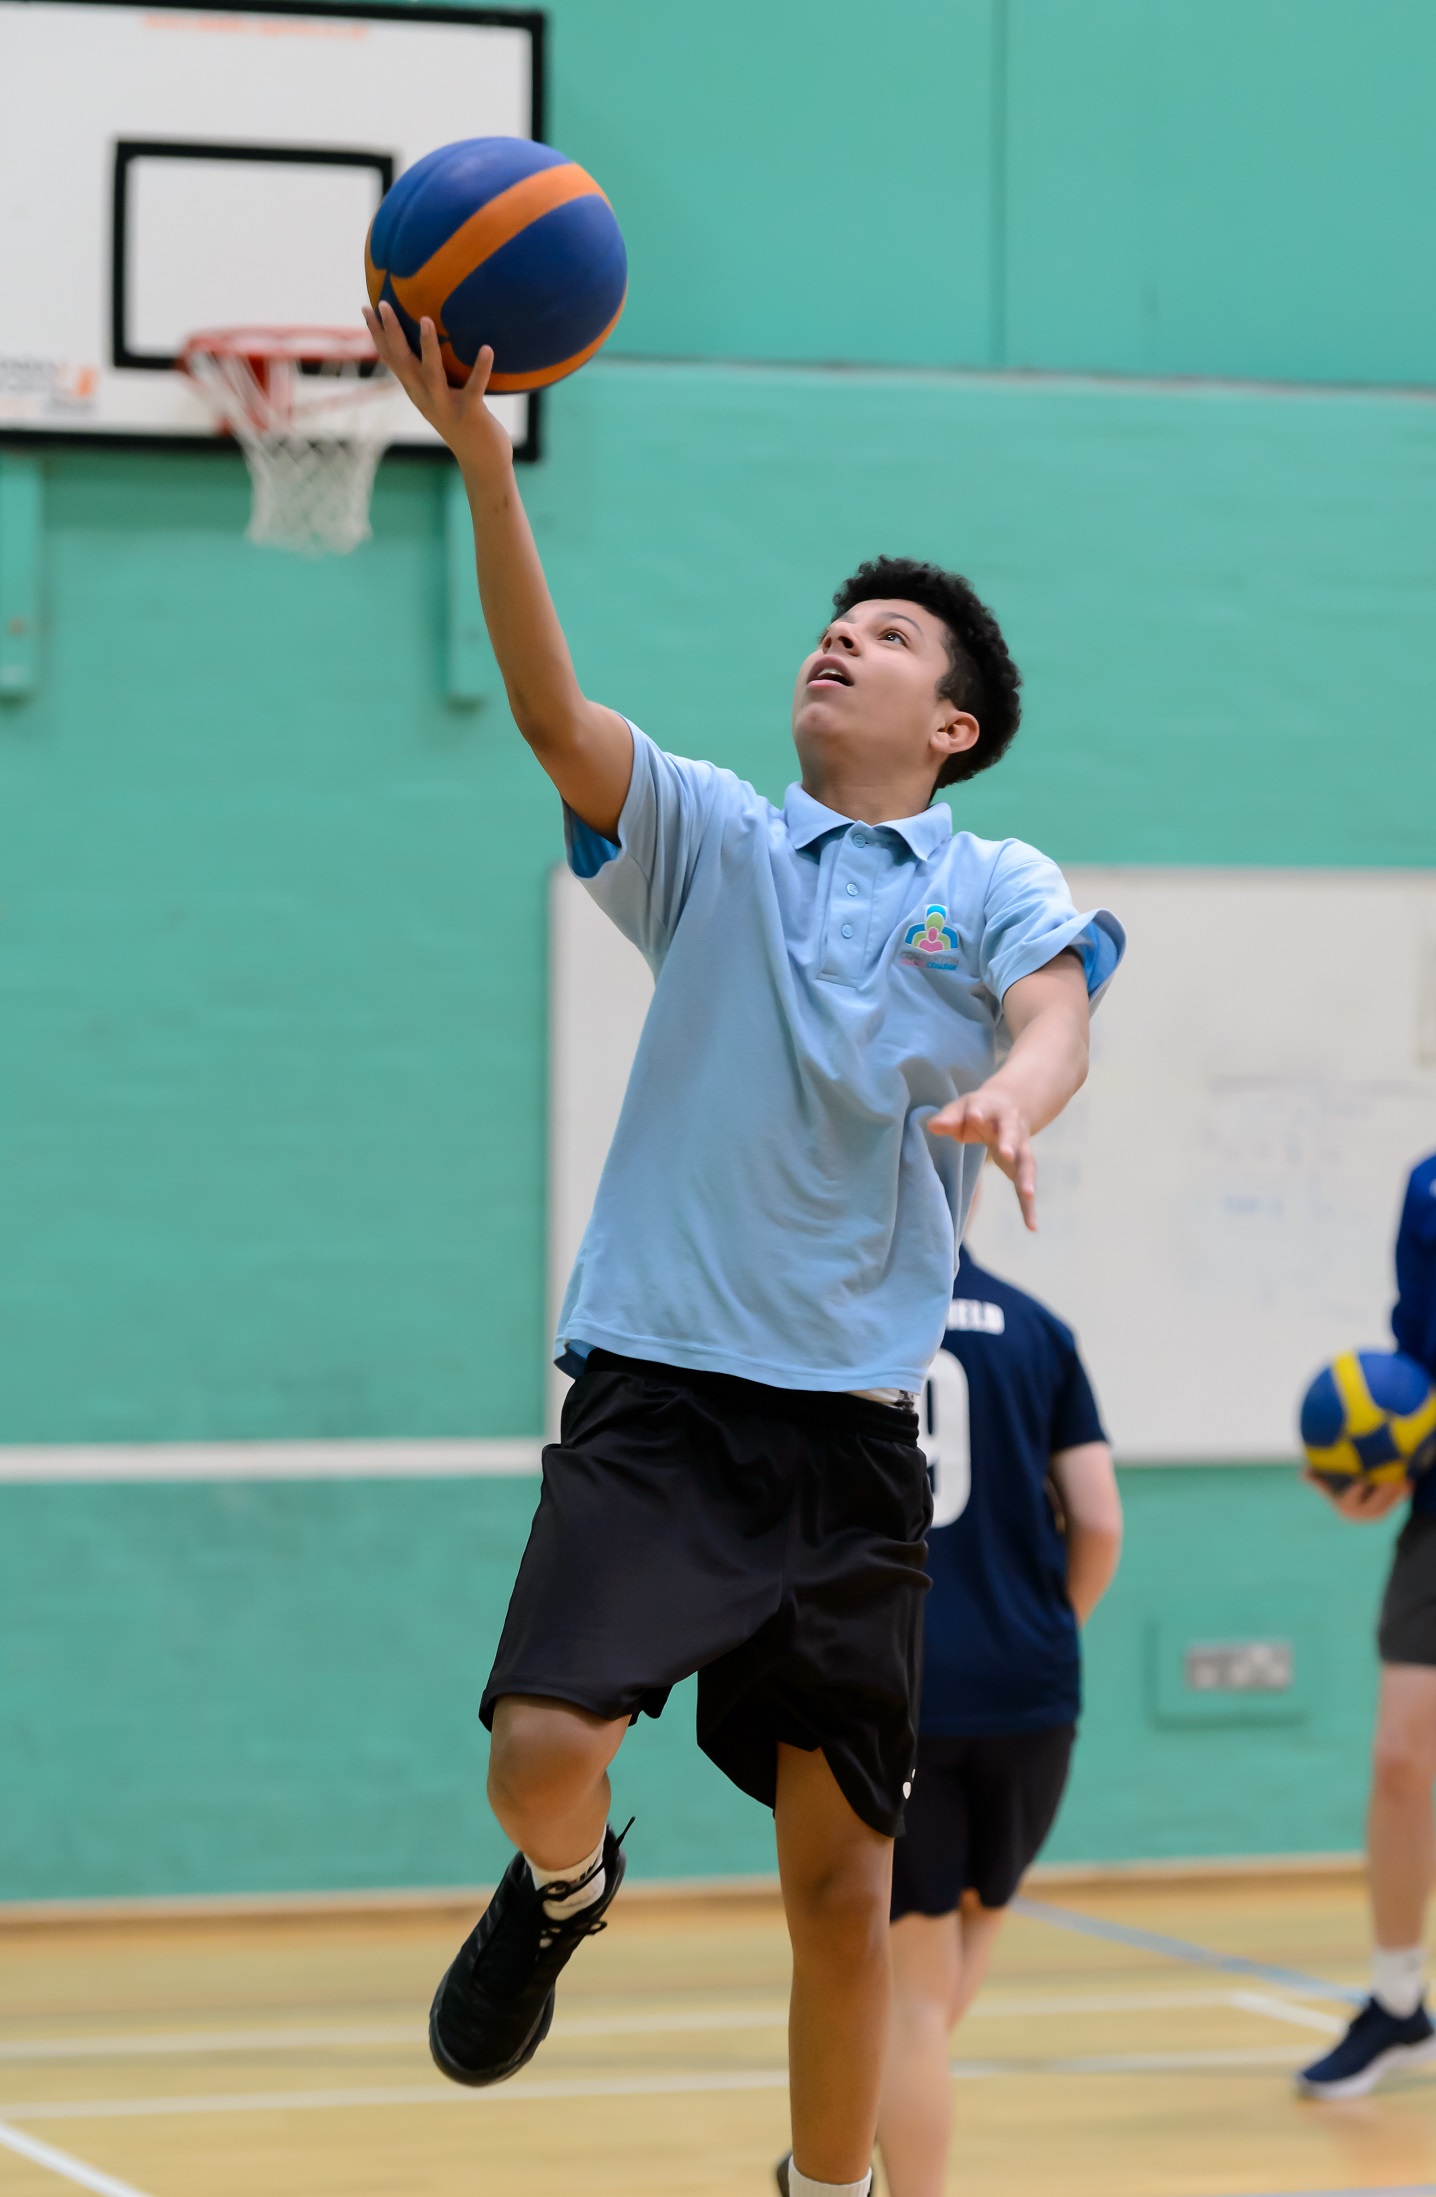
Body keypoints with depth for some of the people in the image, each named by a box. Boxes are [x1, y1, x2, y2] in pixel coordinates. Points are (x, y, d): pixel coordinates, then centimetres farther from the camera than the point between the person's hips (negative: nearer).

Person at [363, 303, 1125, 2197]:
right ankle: (564, 1889, 15)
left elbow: (1056, 1014, -13)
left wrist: (1008, 1096, -38)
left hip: (856, 1420, 1)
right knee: (544, 1746, -21)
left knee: (843, 1880, 3)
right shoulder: (711, 837, 8)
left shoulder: (998, 888, 8)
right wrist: (484, 460, -22)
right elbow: (552, 711, -8)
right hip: (658, 1389, 0)